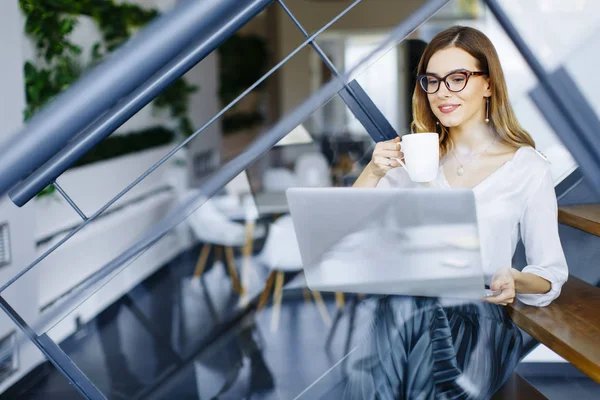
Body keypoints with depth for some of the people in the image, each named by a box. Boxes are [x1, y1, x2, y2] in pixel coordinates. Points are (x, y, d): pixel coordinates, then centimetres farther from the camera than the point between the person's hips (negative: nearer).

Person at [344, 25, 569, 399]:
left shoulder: (528, 168, 6)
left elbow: (551, 273, 6)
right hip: (404, 304, 3)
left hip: (479, 315, -2)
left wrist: (515, 281, -16)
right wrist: (374, 172, -4)